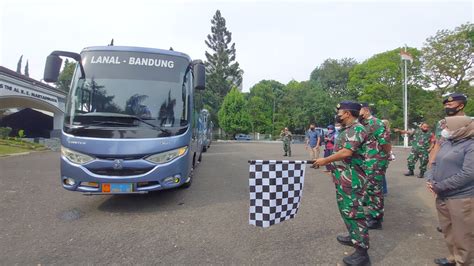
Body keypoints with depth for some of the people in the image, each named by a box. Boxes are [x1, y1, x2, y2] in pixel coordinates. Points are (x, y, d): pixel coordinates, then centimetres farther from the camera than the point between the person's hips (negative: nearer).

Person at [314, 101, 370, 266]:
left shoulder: (357, 129, -16)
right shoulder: (347, 130, 16)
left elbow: (346, 152, -27)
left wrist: (325, 160, -19)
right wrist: (332, 165, 19)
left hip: (352, 179, -10)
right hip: (343, 178, 10)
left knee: (354, 211, -6)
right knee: (346, 209, 20)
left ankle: (362, 252, 3)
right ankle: (354, 237, 36)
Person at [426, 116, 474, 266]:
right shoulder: (446, 143, 9)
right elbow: (435, 163, 15)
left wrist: (439, 186, -18)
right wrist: (431, 180, -4)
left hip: (461, 198, -7)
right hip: (442, 196, 8)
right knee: (448, 230, 21)